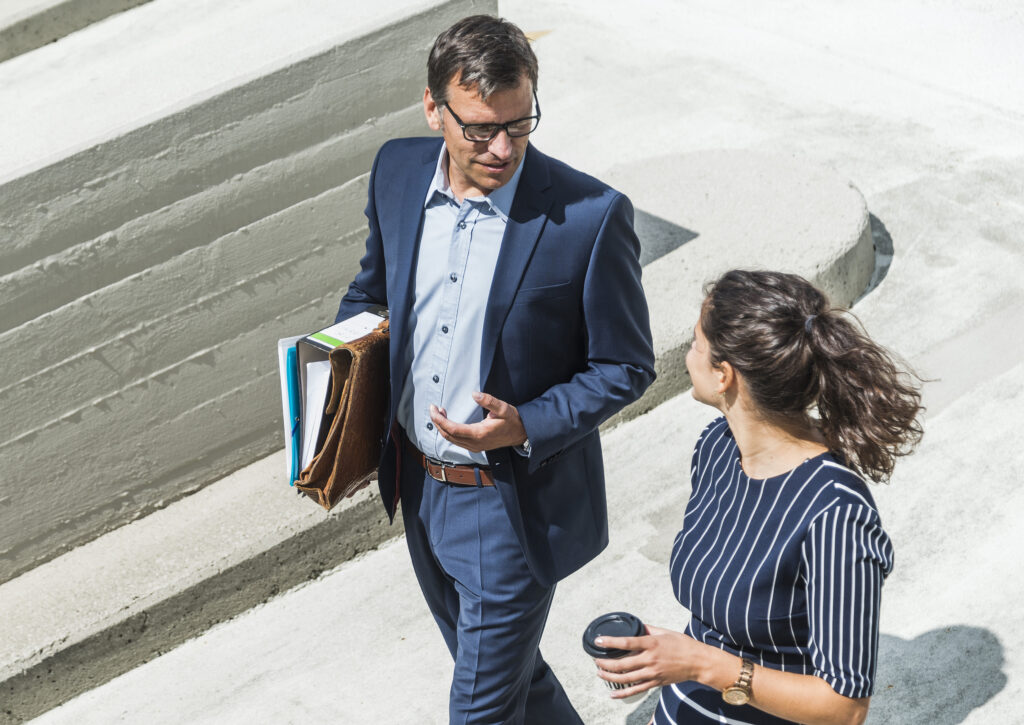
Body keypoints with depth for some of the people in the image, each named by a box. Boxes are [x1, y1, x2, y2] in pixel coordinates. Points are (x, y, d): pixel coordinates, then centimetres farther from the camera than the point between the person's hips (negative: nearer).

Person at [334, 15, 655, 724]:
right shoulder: (398, 171, -5)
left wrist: (526, 426, -26)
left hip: (513, 505, -6)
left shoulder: (591, 215, -22)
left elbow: (626, 366, -12)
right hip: (419, 487, 6)